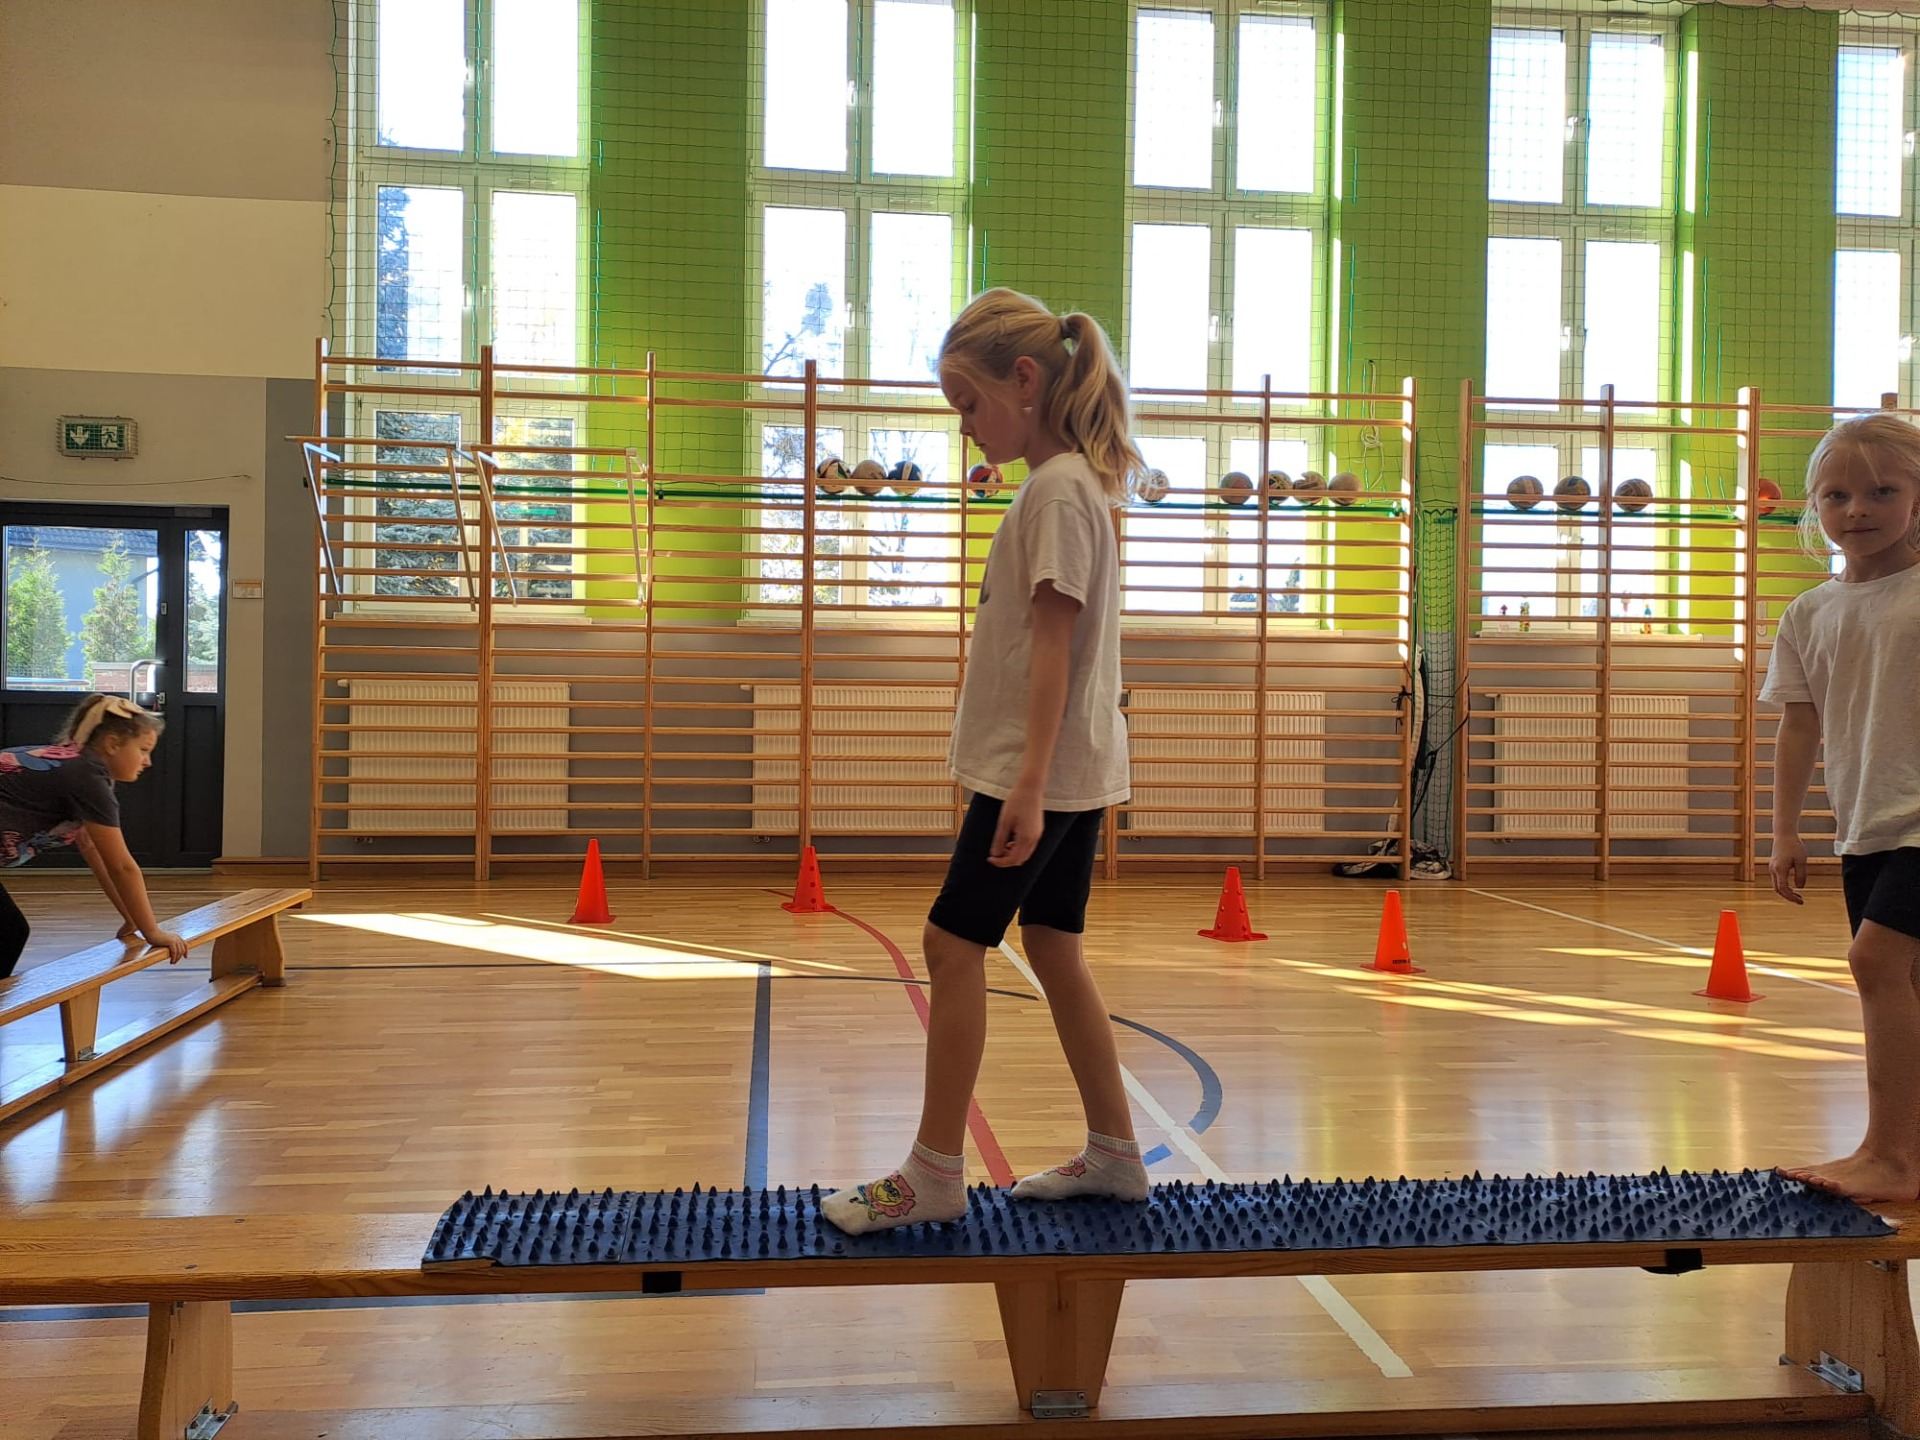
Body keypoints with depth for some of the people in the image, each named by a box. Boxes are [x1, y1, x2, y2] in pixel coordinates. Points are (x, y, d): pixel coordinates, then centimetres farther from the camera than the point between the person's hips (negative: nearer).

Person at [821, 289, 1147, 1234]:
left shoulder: (1057, 488, -14)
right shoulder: (1074, 483, 15)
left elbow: (1053, 640, -21)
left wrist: (1028, 783, -24)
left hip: (1043, 771, -10)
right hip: (1071, 771, 10)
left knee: (953, 943, -5)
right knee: (1052, 948, 13)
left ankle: (934, 1174, 4)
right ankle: (1113, 1154, 22)